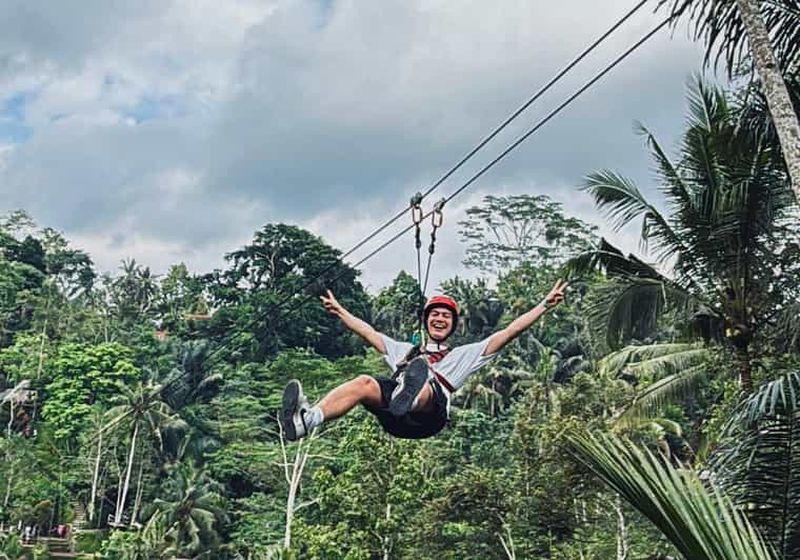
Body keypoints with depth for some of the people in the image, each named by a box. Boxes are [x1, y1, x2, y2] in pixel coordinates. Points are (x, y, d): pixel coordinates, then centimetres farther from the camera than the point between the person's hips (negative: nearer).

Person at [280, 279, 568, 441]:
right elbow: (369, 332, 48)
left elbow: (508, 332, 26)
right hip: (393, 416, 3)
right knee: (365, 382, -28)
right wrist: (340, 311, 55)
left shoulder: (464, 355, 32)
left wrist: (545, 305, 21)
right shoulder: (405, 350, 41)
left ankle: (410, 395, -75)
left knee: (424, 386, -37)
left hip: (428, 414, -3)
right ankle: (306, 418, -53)